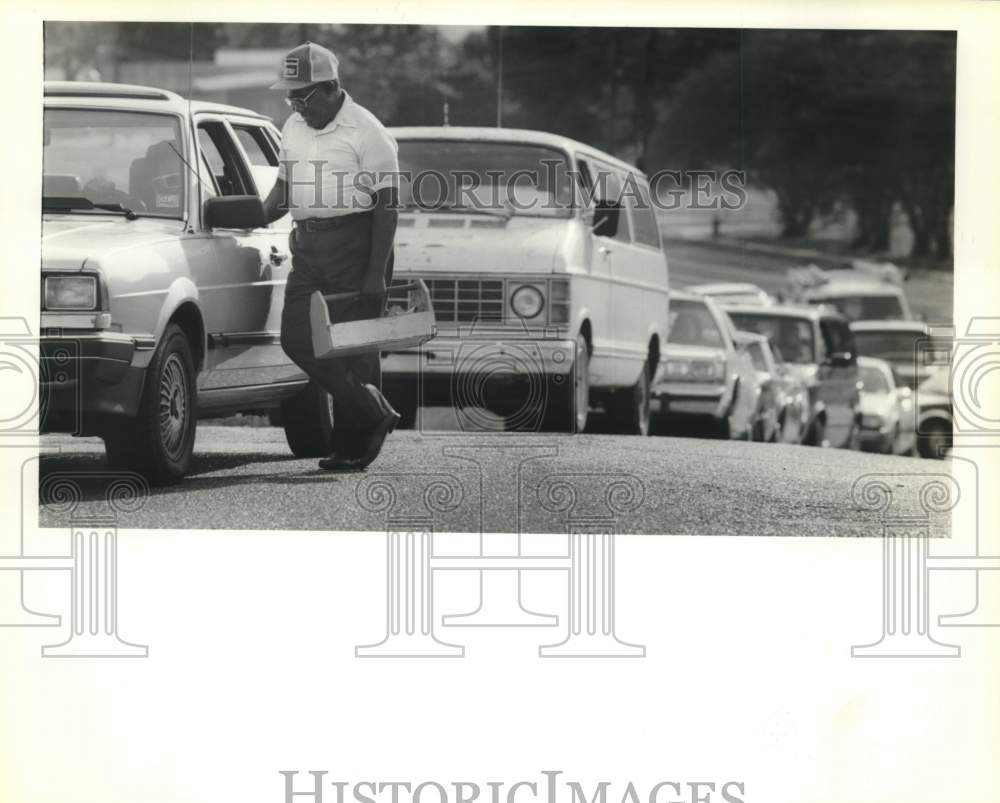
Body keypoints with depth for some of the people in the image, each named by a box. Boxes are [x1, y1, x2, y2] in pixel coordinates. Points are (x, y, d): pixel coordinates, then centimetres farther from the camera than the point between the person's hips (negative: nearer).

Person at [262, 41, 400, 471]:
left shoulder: (366, 132, -8)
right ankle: (372, 414, 9)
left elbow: (387, 206, -10)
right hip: (307, 247, 7)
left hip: (354, 243, -7)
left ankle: (352, 445, 3)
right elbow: (284, 187, 27)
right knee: (297, 338, -1)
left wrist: (376, 273, -16)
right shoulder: (293, 129, 15)